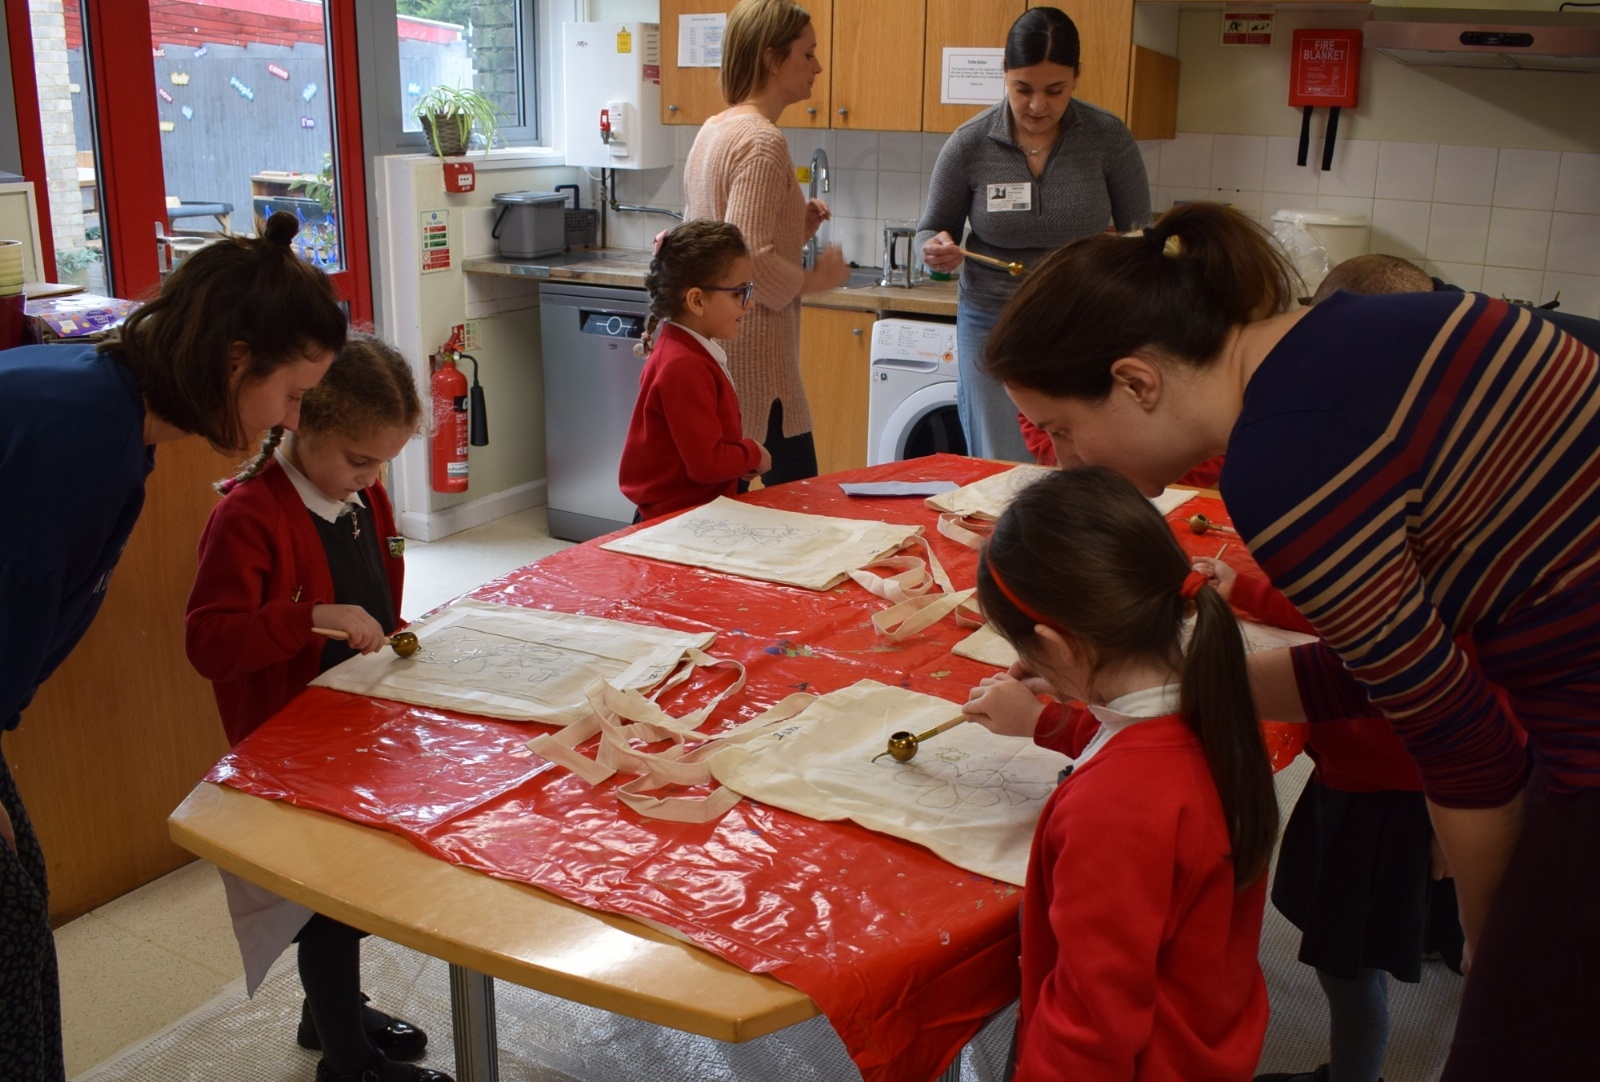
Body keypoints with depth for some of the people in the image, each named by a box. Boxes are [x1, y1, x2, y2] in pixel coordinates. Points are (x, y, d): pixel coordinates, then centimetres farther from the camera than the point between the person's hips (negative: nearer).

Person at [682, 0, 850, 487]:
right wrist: (813, 279, -9)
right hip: (753, 352, -10)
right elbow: (750, 259, -24)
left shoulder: (714, 131, 13)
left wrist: (797, 225, 11)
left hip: (712, 344, 10)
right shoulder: (763, 141, -15)